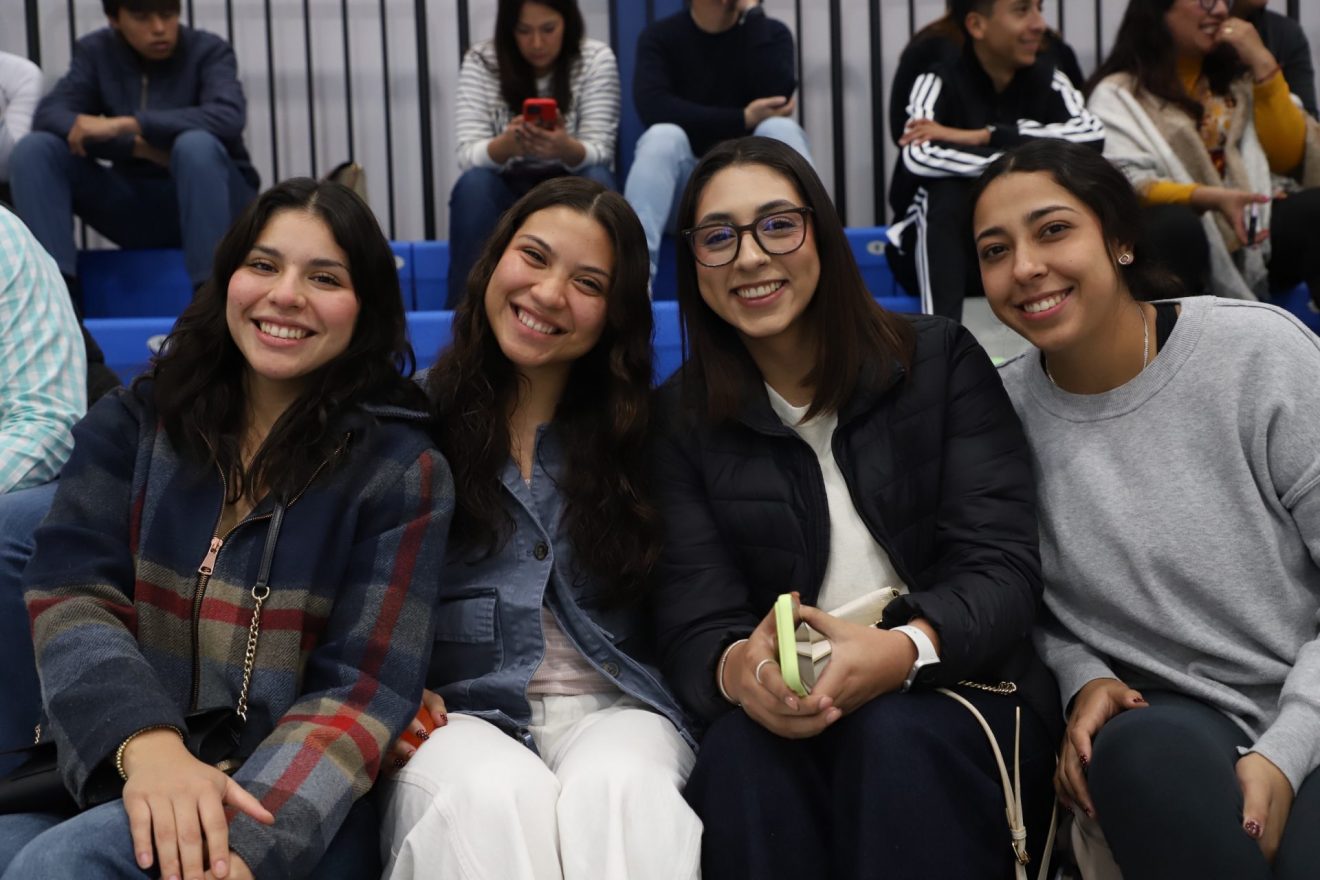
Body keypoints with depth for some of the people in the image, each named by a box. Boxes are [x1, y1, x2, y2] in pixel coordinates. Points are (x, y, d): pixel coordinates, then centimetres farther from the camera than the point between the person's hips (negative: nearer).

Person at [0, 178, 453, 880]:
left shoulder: (400, 471, 0)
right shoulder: (130, 424, 8)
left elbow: (361, 686, -8)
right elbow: (70, 593, -5)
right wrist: (146, 743, -26)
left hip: (282, 802, -3)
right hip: (104, 767, 3)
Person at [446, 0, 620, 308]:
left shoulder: (596, 58, -10)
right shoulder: (480, 61, -9)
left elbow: (598, 154, -17)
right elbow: (468, 156, -17)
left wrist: (565, 147, -41)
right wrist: (506, 145, -41)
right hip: (506, 193, 0)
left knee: (597, 181, -32)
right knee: (474, 183, -32)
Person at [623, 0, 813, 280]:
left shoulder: (771, 33, 4)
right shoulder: (660, 36, 1)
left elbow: (777, 96, -17)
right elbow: (652, 106, -18)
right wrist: (744, 119, -18)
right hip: (685, 187, -1)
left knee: (779, 129, -27)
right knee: (663, 136, -30)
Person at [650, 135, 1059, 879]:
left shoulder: (941, 362, 3)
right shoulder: (682, 420, 7)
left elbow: (1002, 566, -6)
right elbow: (693, 621, -2)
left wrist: (906, 650, -29)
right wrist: (736, 668, -29)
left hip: (959, 687, -1)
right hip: (785, 710, 1)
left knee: (895, 739, -34)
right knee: (741, 752, -32)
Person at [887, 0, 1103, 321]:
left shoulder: (1046, 78, -4)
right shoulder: (939, 82, -15)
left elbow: (1092, 135, -23)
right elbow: (919, 157, -35)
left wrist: (987, 135, -28)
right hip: (938, 253, -3)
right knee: (947, 192, -33)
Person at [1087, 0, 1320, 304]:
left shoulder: (1235, 74, 20)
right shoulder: (1118, 93, 2)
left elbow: (1287, 157, 8)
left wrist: (1263, 64, 1)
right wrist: (1211, 198, -27)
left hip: (1251, 239, 5)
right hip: (1174, 244, -4)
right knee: (1174, 224, -37)